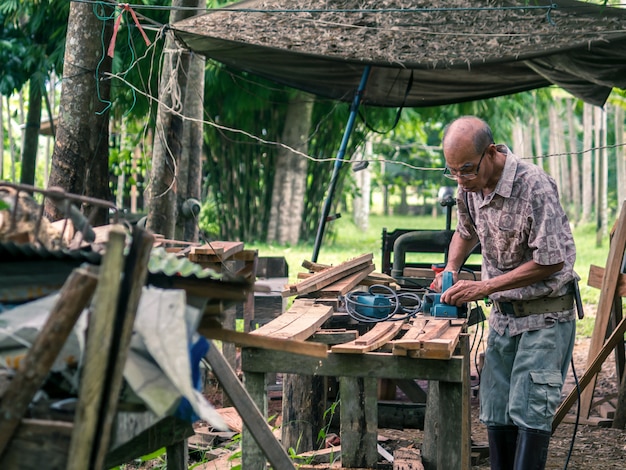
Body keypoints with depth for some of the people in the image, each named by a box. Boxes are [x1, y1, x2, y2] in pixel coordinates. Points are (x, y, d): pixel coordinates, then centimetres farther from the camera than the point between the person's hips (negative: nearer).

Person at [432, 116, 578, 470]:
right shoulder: (470, 186, 0)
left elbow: (551, 261, -21)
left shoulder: (534, 186, -22)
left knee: (529, 410, -13)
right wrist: (451, 271, 3)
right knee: (496, 413, 7)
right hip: (503, 312, 7)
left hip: (544, 313, -7)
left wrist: (485, 287, -20)